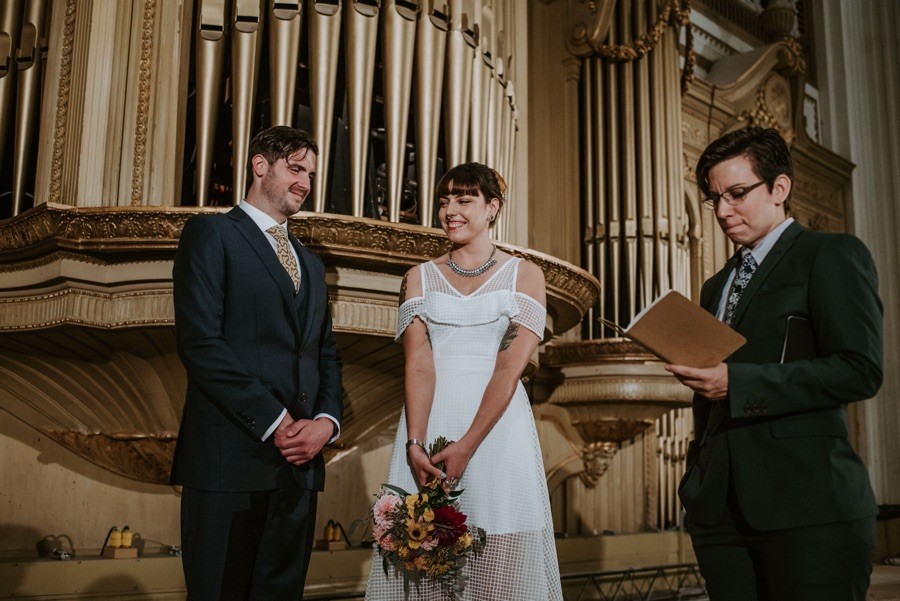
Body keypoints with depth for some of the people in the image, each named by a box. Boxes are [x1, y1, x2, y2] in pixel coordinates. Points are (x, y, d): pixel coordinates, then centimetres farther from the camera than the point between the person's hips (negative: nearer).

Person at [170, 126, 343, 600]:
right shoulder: (211, 234, 1)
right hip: (231, 458, -6)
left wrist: (326, 420, -1)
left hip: (299, 460, 6)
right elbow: (200, 342, -11)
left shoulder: (311, 263, 23)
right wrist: (275, 422, -14)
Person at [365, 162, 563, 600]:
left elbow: (510, 366, -7)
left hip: (497, 427, -1)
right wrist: (415, 445, -17)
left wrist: (466, 446, -17)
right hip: (429, 421, 2)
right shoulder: (419, 278, 11)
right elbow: (418, 363, -2)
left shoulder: (525, 276, 6)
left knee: (500, 561, -2)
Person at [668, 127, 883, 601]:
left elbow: (860, 370, -13)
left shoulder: (831, 255, 0)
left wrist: (736, 383, -17)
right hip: (722, 508, 6)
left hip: (807, 508, -6)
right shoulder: (716, 287, 21)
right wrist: (696, 480, 14)